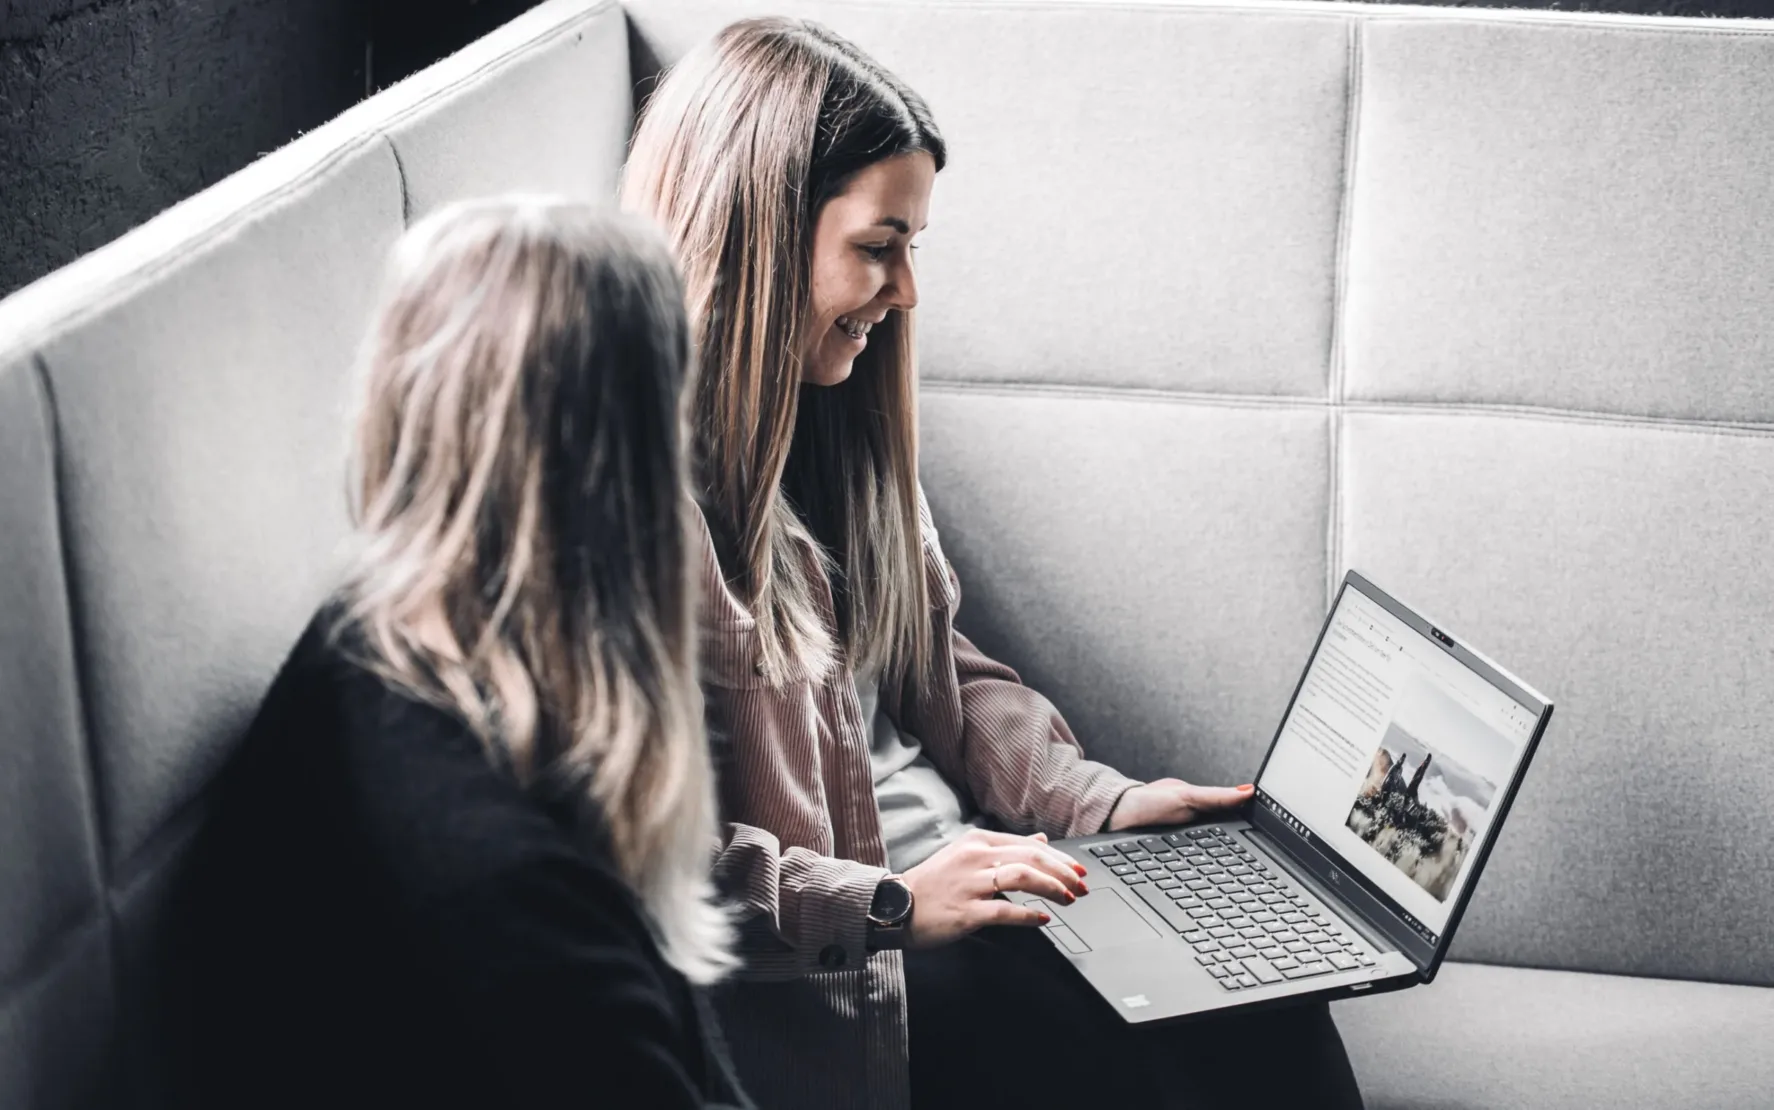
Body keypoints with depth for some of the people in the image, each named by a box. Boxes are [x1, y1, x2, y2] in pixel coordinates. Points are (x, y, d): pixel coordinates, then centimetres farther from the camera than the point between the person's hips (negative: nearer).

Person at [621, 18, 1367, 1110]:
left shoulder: (828, 415, 12)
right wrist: (886, 907, -20)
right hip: (812, 977, -8)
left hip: (949, 863, 8)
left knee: (1263, 1011, -12)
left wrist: (1097, 801, 10)